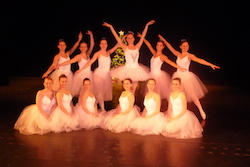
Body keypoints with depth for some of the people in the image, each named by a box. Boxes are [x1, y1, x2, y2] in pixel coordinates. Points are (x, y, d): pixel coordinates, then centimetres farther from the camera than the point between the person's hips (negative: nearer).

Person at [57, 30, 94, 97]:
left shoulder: (88, 55, 9)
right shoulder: (79, 56, -5)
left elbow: (92, 45, 7)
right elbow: (70, 61, -16)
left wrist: (91, 35, 1)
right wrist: (60, 65, -28)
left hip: (88, 75, 5)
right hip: (81, 74, -5)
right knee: (79, 91, -4)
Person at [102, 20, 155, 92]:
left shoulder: (137, 47, 4)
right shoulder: (125, 47, -2)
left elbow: (143, 36, 5)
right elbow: (117, 37, -6)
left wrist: (147, 25, 5)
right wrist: (111, 27, -9)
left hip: (136, 69, 3)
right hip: (127, 69, -2)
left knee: (134, 88, 10)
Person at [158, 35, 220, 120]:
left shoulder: (190, 55, -4)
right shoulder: (178, 54, 9)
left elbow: (199, 60, -16)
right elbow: (170, 47, 11)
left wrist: (210, 64, -28)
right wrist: (163, 39, 11)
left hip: (186, 76, -4)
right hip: (178, 76, 4)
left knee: (192, 94, -8)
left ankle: (201, 111, 3)